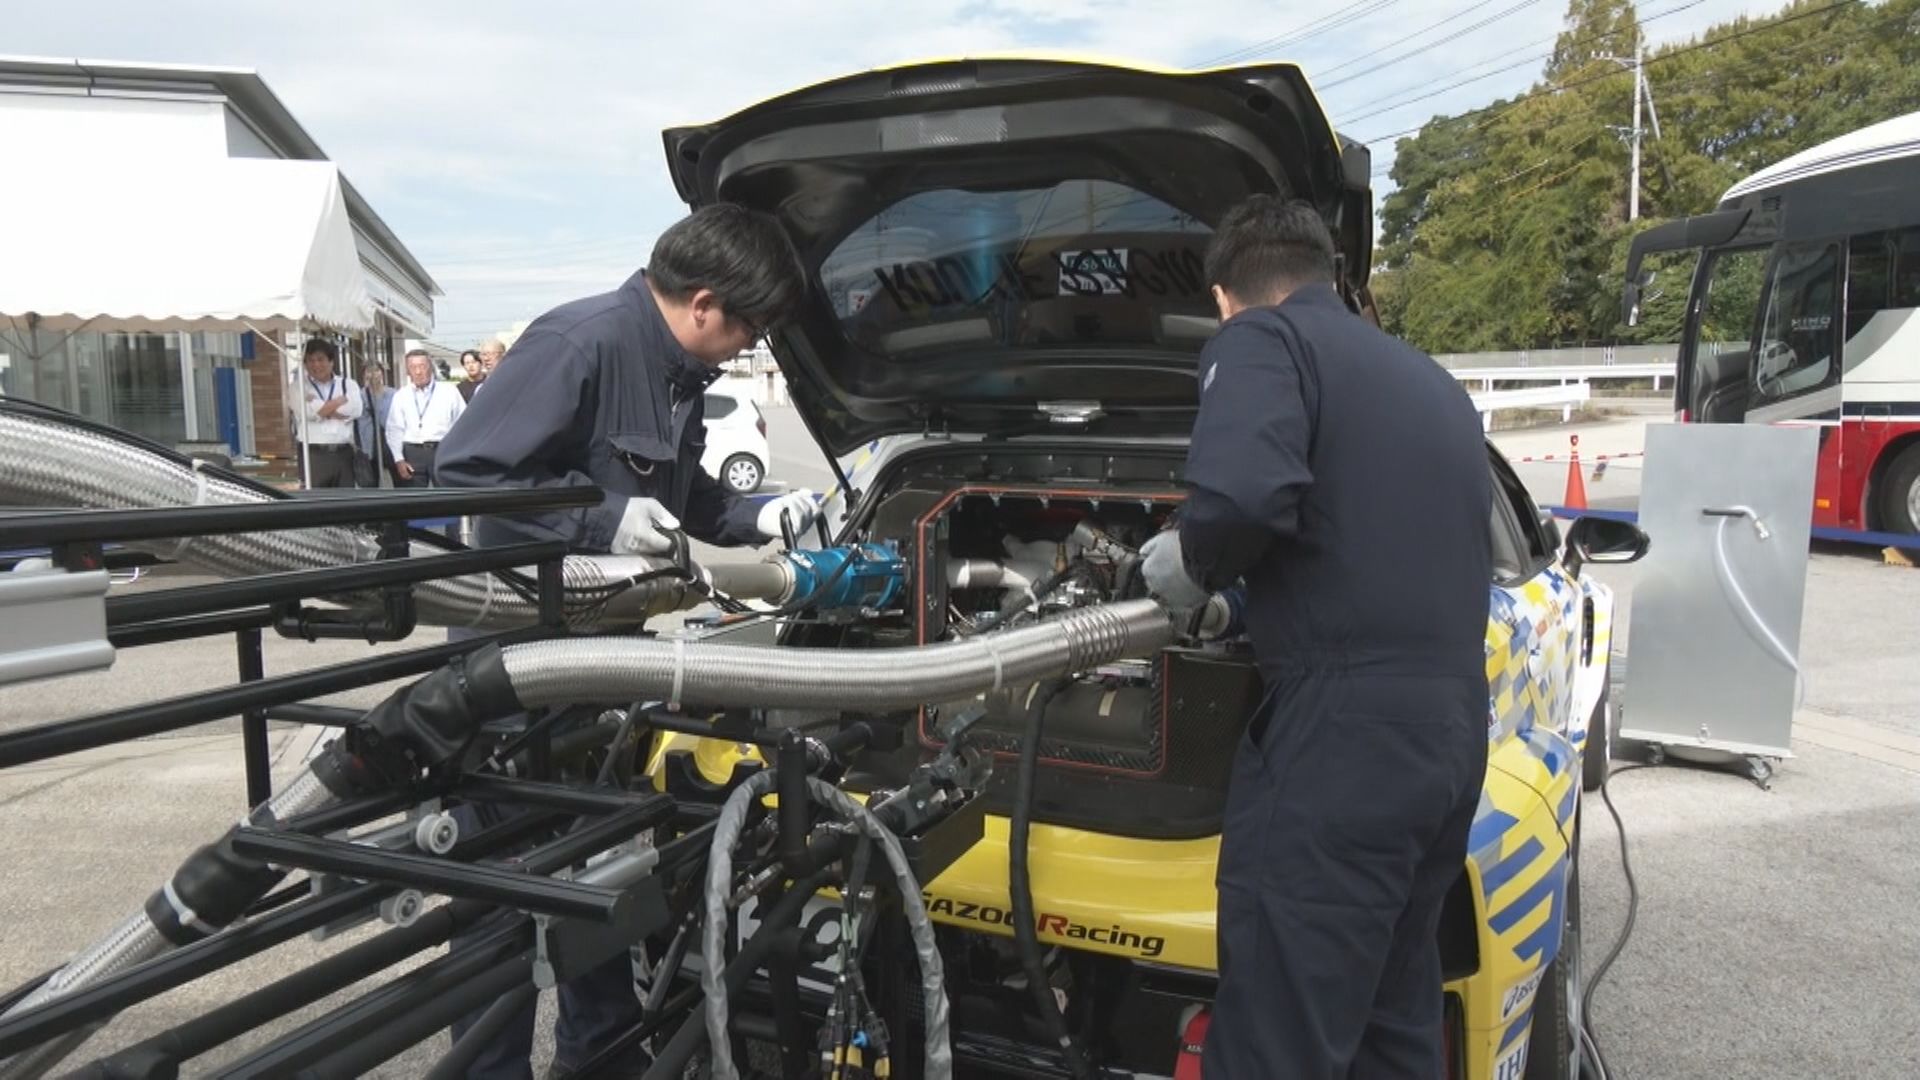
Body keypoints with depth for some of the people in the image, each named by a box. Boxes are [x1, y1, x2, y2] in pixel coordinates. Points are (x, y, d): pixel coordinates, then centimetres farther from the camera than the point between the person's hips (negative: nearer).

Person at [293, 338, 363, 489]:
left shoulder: (348, 384, 13)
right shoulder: (300, 386, 8)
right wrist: (340, 400, -1)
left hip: (344, 454, 2)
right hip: (313, 454, -2)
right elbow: (308, 411, -11)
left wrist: (322, 409, -4)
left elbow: (355, 410, -5)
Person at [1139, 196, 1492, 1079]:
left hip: (1346, 727, -9)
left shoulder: (1262, 340, -2)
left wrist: (1192, 563, -2)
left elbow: (1243, 496, -23)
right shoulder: (1431, 381, 25)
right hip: (1450, 728, 9)